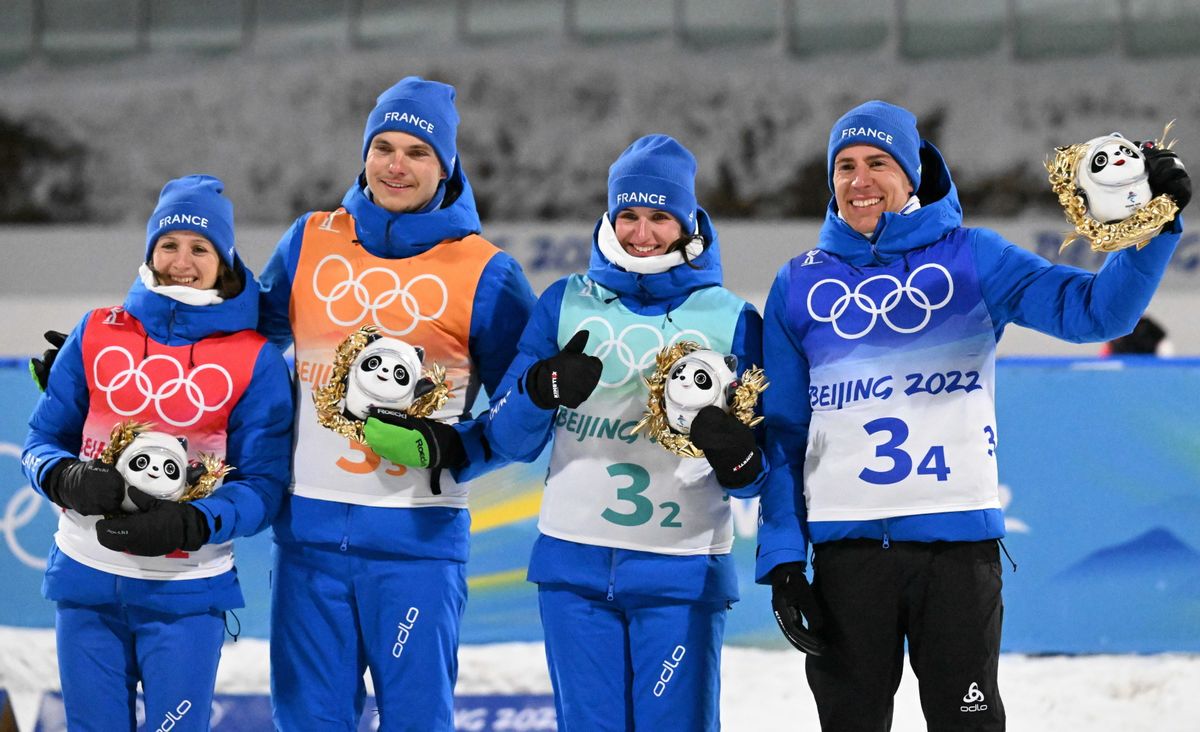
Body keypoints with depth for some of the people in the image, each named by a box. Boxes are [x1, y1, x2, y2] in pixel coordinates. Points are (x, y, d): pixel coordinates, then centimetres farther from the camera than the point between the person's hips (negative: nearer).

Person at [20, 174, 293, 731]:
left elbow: (263, 485, -5)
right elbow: (43, 438, 7)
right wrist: (68, 479, -16)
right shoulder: (98, 333, 4)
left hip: (187, 591, -2)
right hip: (86, 580, 2)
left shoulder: (254, 361, -2)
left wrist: (190, 524, -23)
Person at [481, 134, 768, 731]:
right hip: (574, 568, 2)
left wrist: (738, 459, -17)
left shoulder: (731, 320, 4)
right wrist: (544, 389, -17)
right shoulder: (566, 303, 7)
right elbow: (509, 440, 3)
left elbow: (754, 479, 6)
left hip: (684, 574, -2)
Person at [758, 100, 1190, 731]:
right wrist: (781, 558, 2)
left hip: (959, 537, -2)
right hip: (846, 544, 2)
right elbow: (782, 431, 9)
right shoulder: (800, 285, 8)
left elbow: (1095, 309, -8)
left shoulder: (971, 258, 3)